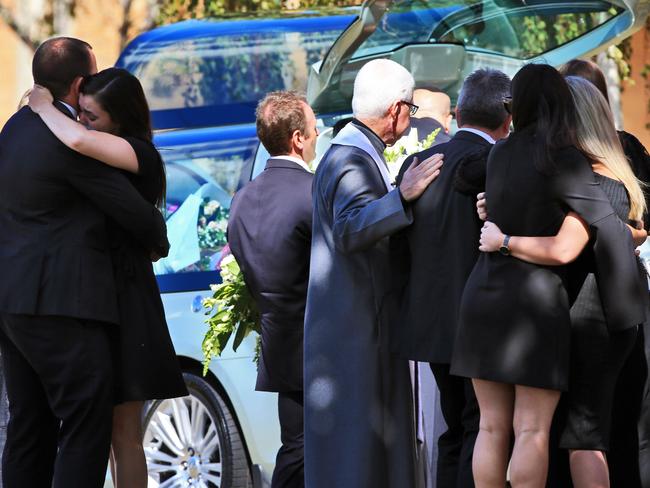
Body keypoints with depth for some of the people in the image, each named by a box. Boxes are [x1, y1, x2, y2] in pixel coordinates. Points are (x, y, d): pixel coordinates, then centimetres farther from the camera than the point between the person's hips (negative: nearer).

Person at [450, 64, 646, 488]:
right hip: (537, 303, -5)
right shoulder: (563, 159, -10)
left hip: (484, 296, 5)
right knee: (532, 431, -4)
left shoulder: (499, 155, 9)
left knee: (493, 428, 7)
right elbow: (610, 229, -11)